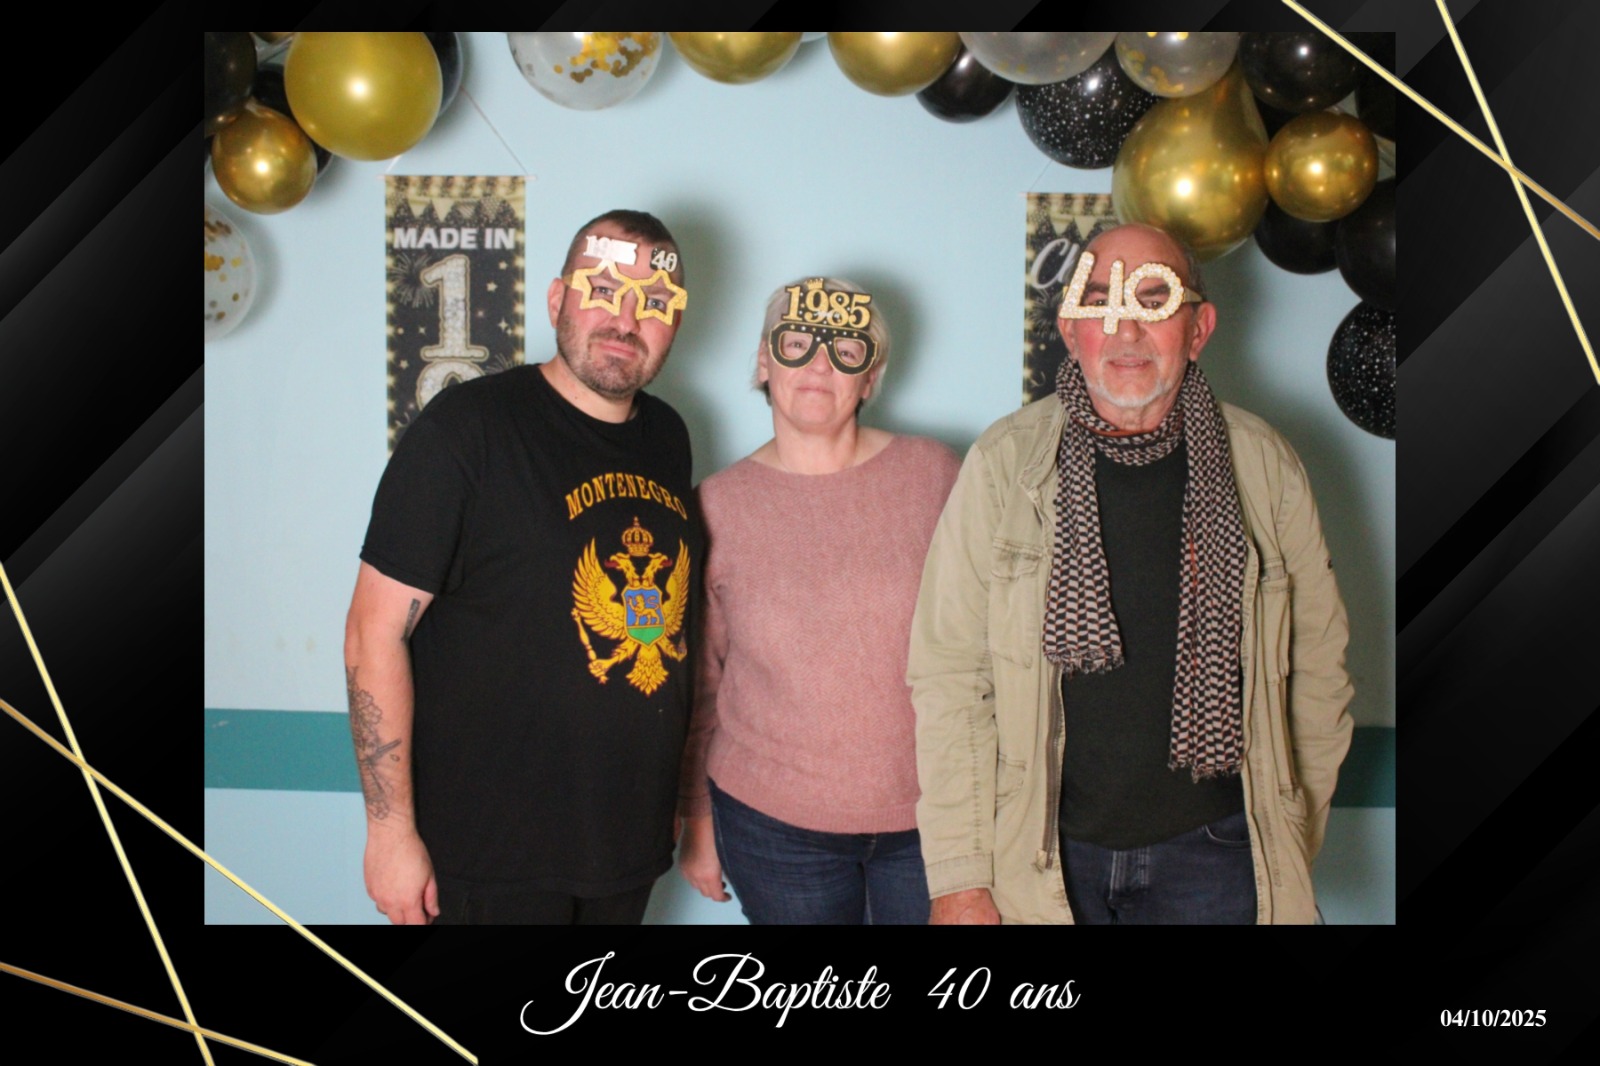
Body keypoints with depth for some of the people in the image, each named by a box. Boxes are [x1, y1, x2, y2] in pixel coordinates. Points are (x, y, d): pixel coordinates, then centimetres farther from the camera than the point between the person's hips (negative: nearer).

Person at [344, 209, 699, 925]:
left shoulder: (668, 439, 7)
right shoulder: (466, 427, -13)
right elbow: (375, 631, -14)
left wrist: (683, 791, 15)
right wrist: (391, 830, -16)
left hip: (631, 840, 6)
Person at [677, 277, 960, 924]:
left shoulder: (932, 475, -3)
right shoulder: (719, 506, -2)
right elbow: (700, 681, 5)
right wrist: (697, 821, 9)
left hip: (929, 817, 0)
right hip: (773, 824, 0)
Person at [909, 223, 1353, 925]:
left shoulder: (1262, 465, -2)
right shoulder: (1004, 463, -8)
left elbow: (1316, 665, 7)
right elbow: (948, 676, -8)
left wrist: (1293, 843, 8)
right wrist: (958, 879, -10)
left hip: (1211, 850, 1)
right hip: (1042, 851, -1)